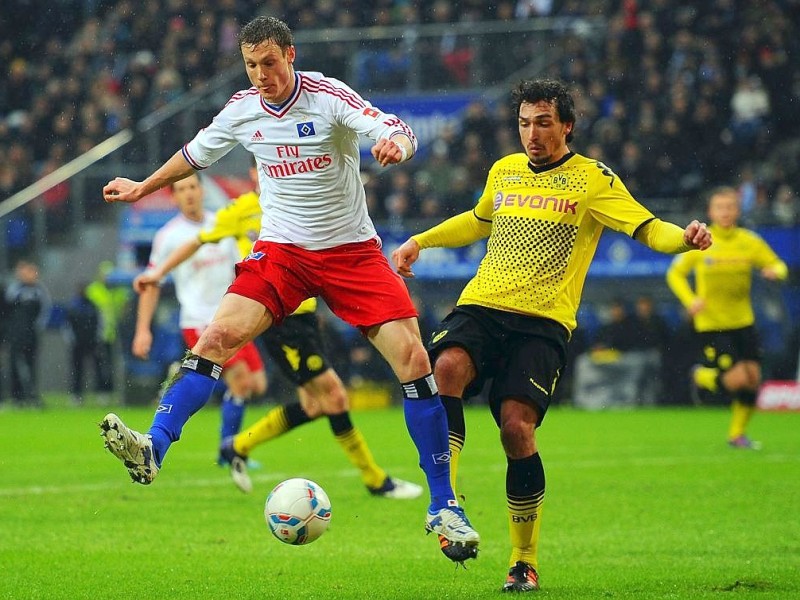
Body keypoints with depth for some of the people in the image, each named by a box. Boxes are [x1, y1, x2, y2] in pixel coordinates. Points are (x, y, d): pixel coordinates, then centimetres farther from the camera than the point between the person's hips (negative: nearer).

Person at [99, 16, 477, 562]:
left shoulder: (329, 96, -12)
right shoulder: (241, 110, 0)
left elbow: (399, 131, -23)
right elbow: (197, 153, 20)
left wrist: (395, 144, -46)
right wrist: (143, 188, 29)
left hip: (352, 250, -2)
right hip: (281, 250, 3)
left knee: (413, 360, -11)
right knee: (219, 335, -21)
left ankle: (443, 507, -3)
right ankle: (152, 449, -26)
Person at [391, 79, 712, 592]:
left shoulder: (593, 180, 3)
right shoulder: (503, 171, 18)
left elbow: (647, 228, -8)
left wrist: (685, 237, -28)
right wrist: (419, 242, 36)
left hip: (543, 321, -4)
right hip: (481, 306, 4)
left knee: (516, 426, -18)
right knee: (447, 366, -30)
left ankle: (525, 561, -3)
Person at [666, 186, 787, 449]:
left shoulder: (749, 241, 0)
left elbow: (778, 266, 7)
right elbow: (675, 274, 1)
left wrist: (775, 271, -18)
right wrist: (690, 300, -16)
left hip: (743, 321, 4)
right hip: (710, 324, -4)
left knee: (753, 377, 1)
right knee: (736, 377, -14)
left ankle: (737, 433, 22)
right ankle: (702, 377, 20)